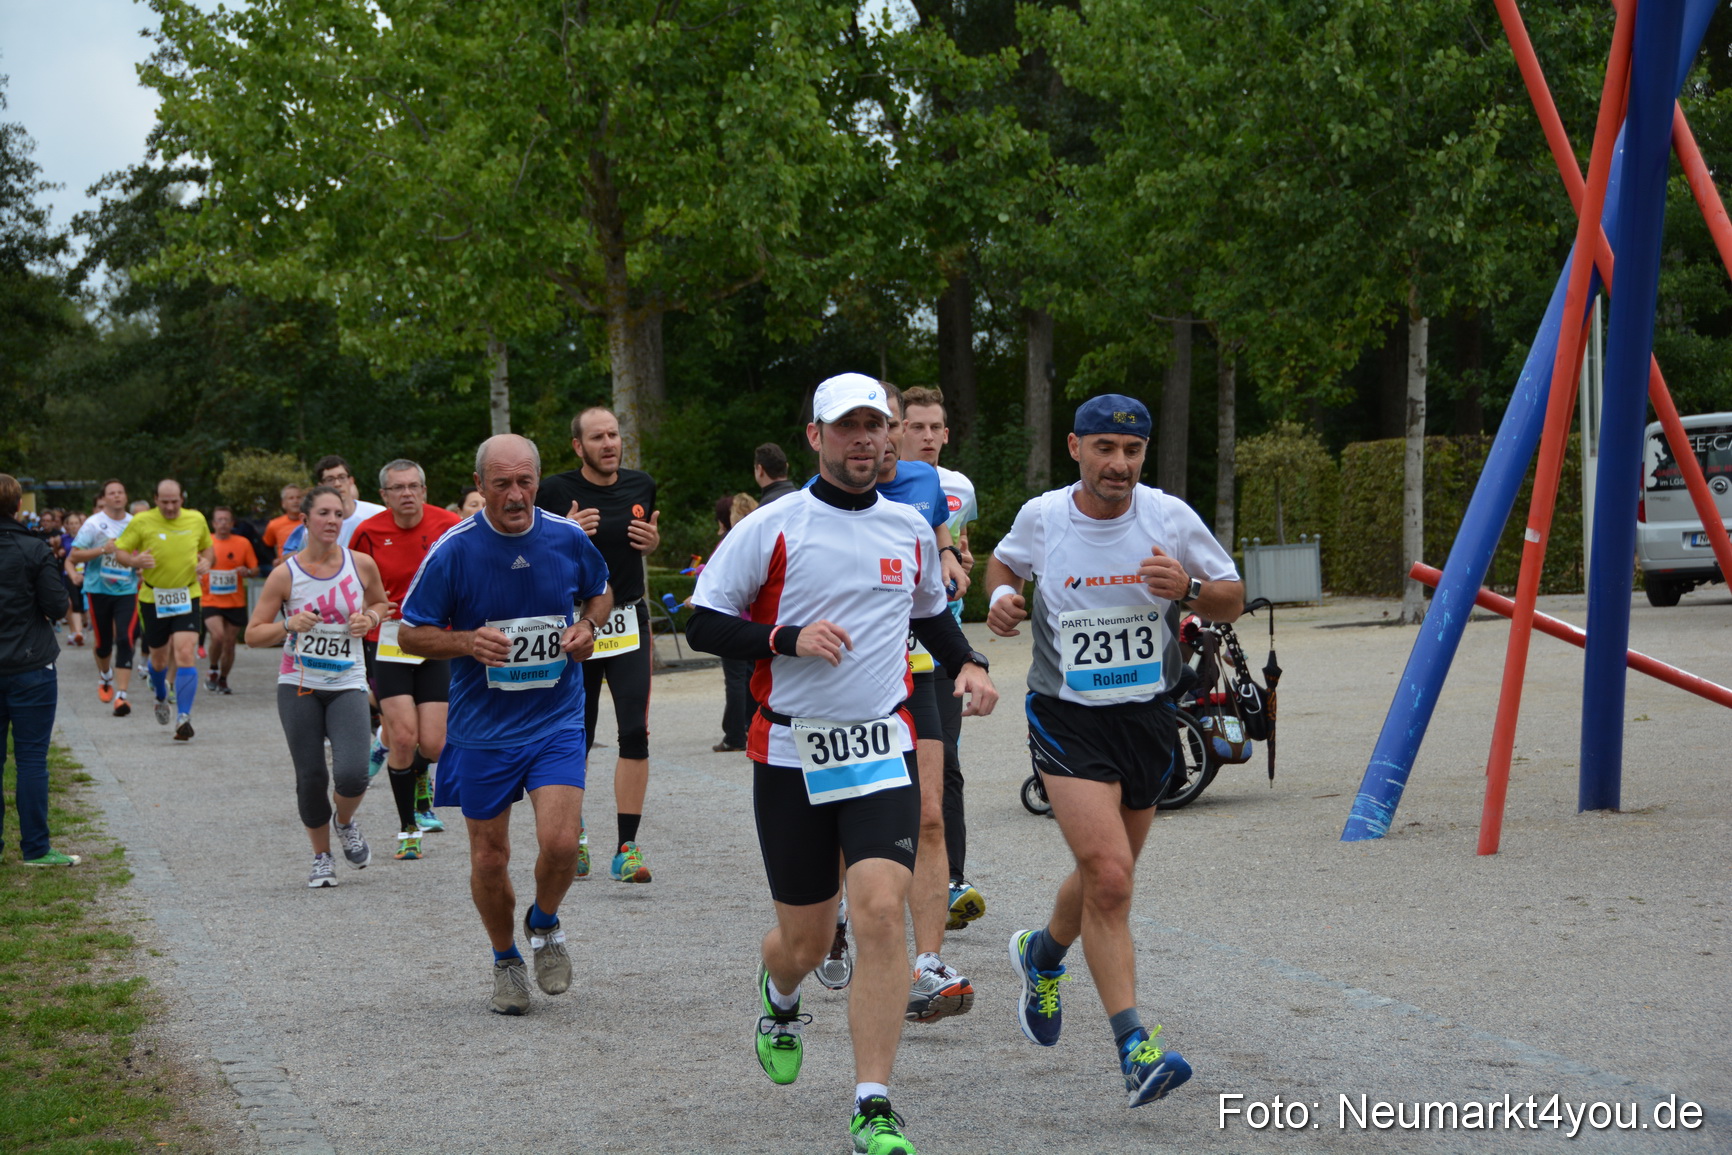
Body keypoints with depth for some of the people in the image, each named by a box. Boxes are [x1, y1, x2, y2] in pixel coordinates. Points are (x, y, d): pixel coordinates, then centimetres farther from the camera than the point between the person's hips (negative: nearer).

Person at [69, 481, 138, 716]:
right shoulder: (93, 524, -5)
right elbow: (74, 556, -8)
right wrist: (103, 550, -19)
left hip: (127, 590, 1)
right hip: (98, 590, -1)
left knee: (124, 641, -13)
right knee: (104, 642, 10)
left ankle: (121, 695, -14)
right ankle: (105, 677, 41)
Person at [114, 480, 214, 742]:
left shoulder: (196, 520, 1)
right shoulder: (141, 522, -6)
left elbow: (208, 547, 18)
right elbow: (120, 550, -1)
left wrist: (206, 562, -5)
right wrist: (135, 560, -22)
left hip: (187, 597, 0)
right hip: (153, 599, 0)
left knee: (186, 654, -16)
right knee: (158, 658, 12)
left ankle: (184, 718, -15)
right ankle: (161, 697, 46)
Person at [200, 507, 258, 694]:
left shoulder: (243, 543, 3)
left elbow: (255, 568, 7)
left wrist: (247, 572, -15)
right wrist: (196, 577, -7)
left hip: (236, 603, 2)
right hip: (211, 601, -2)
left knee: (230, 642, 5)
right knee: (218, 635, -22)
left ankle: (223, 679, 24)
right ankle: (213, 670, 3)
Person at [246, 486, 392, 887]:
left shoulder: (362, 565, -1)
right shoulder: (285, 575, -6)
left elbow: (380, 603, 19)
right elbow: (253, 634, -2)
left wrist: (369, 619, -3)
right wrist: (288, 626, -20)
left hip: (348, 685, 1)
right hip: (298, 687, 0)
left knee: (351, 774, -16)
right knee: (310, 777, 0)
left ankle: (345, 823, 19)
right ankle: (321, 857, 24)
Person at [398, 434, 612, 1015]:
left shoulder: (568, 539, -3)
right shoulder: (453, 551, -10)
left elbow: (601, 593, 17)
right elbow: (410, 633, -3)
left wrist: (587, 627, -4)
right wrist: (467, 643, -21)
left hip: (557, 720, 0)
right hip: (482, 728, 0)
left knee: (560, 842, -15)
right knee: (489, 859, 7)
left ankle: (545, 924, 18)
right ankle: (506, 961, 32)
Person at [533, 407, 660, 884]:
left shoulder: (641, 486, 7)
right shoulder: (555, 492, -6)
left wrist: (652, 541, 1)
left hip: (629, 625, 2)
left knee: (635, 732, -10)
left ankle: (626, 847, -8)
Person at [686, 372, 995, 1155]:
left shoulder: (910, 528, 8)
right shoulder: (771, 527, -5)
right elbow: (703, 624, -5)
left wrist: (968, 664, 7)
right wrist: (790, 638, -19)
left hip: (883, 749, 2)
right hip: (791, 755, -2)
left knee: (881, 914, -18)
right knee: (806, 940, 8)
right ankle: (780, 1001, 47)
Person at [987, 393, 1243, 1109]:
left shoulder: (1170, 519, -5)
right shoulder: (1040, 518, -5)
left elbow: (1233, 601, 3)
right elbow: (1004, 562, 17)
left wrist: (1187, 588, -18)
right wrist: (999, 598, -5)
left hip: (1147, 718, 3)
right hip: (1067, 721, -3)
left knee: (1106, 880, 18)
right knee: (1108, 877, -19)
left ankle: (1041, 957, 50)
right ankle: (1135, 1049, -18)